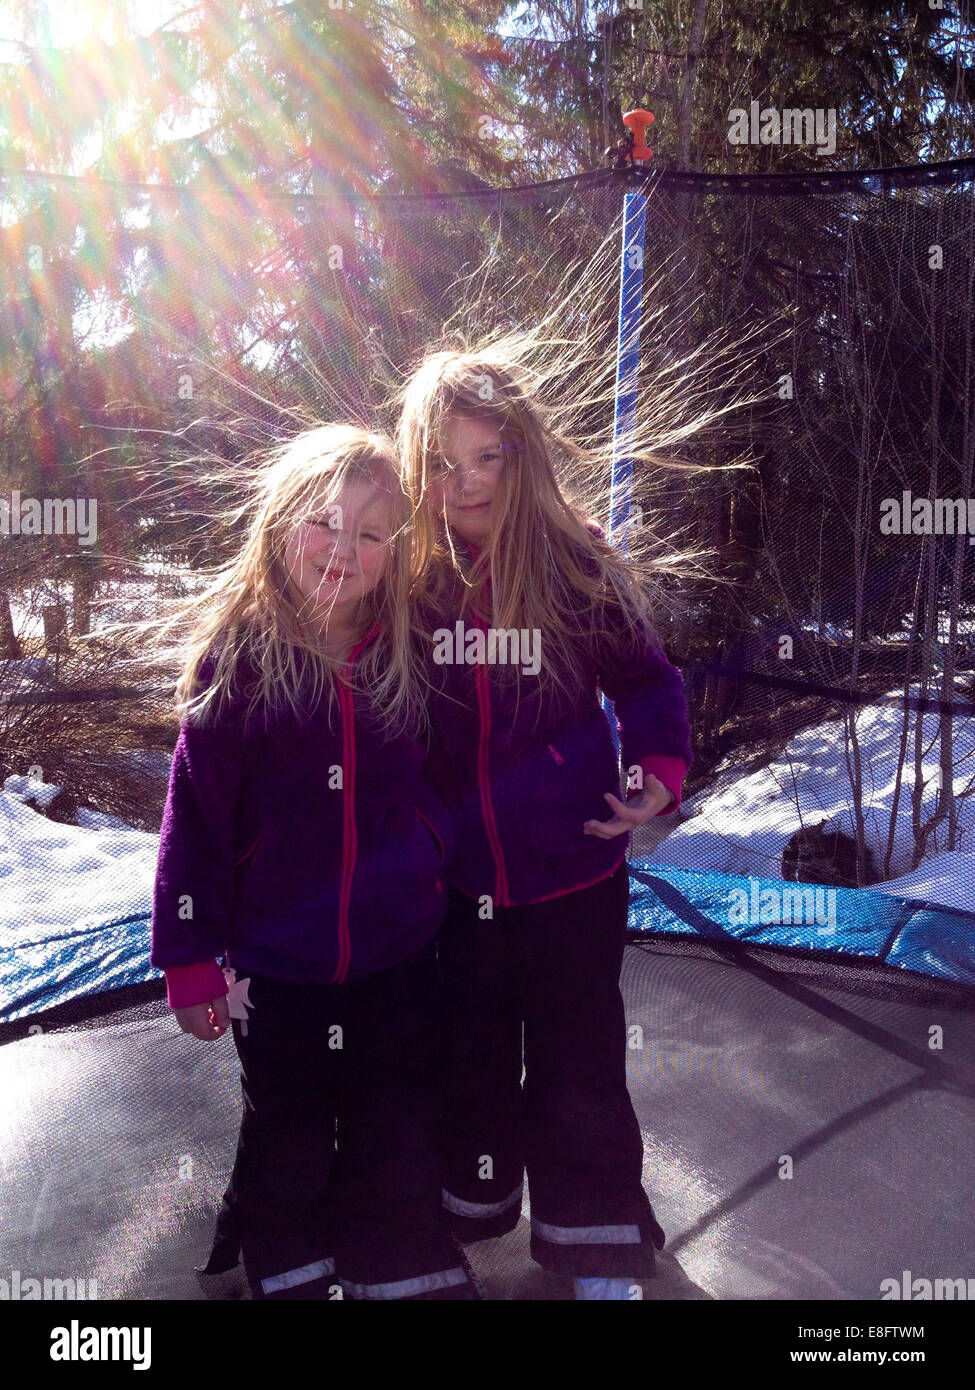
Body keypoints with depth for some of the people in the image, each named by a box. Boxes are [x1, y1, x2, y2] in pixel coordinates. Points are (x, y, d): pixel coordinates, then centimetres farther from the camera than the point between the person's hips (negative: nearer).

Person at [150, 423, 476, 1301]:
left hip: (400, 958, 2)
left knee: (399, 1138, 19)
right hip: (278, 963, -2)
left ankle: (409, 1270, 41)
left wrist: (427, 866, 1)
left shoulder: (409, 655, -4)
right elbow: (196, 816, -9)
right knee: (287, 1138, 20)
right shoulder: (238, 654, -12)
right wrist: (190, 957, -7)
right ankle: (290, 1267, 44)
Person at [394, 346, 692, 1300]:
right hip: (456, 876, 3)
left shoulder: (575, 561, -12)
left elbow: (646, 682, -1)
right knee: (469, 1051, 22)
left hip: (571, 871, -2)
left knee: (576, 1062, 11)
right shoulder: (407, 576, -7)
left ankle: (598, 1245, 32)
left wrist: (657, 772, -16)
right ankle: (470, 1208, 46)